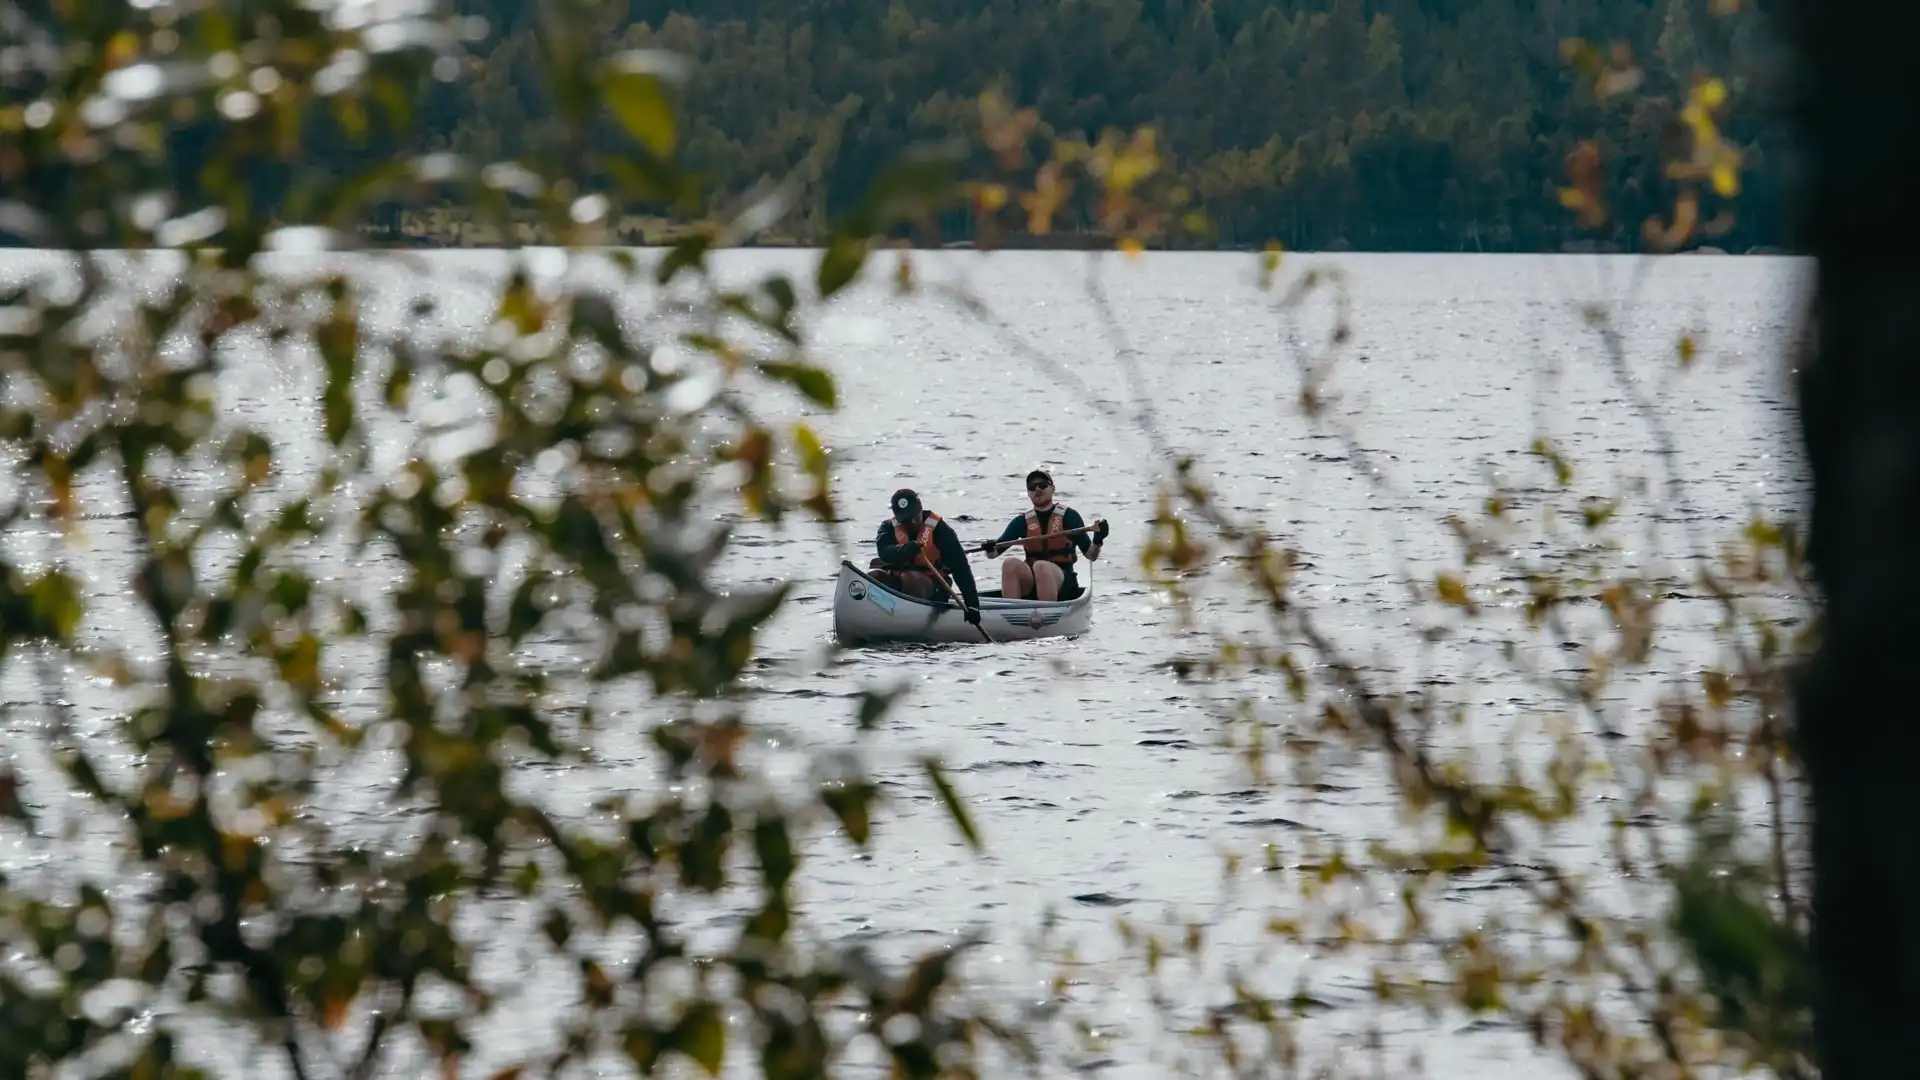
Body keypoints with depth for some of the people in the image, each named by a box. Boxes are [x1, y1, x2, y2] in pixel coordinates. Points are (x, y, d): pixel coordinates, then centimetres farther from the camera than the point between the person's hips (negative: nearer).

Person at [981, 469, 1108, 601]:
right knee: (1009, 564, -27)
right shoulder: (1022, 522, 13)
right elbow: (994, 553, 9)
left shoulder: (1068, 516, 5)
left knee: (1040, 566, -34)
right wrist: (990, 549, -14)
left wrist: (1097, 541, -19)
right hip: (1030, 585, 3)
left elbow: (1090, 555, 2)